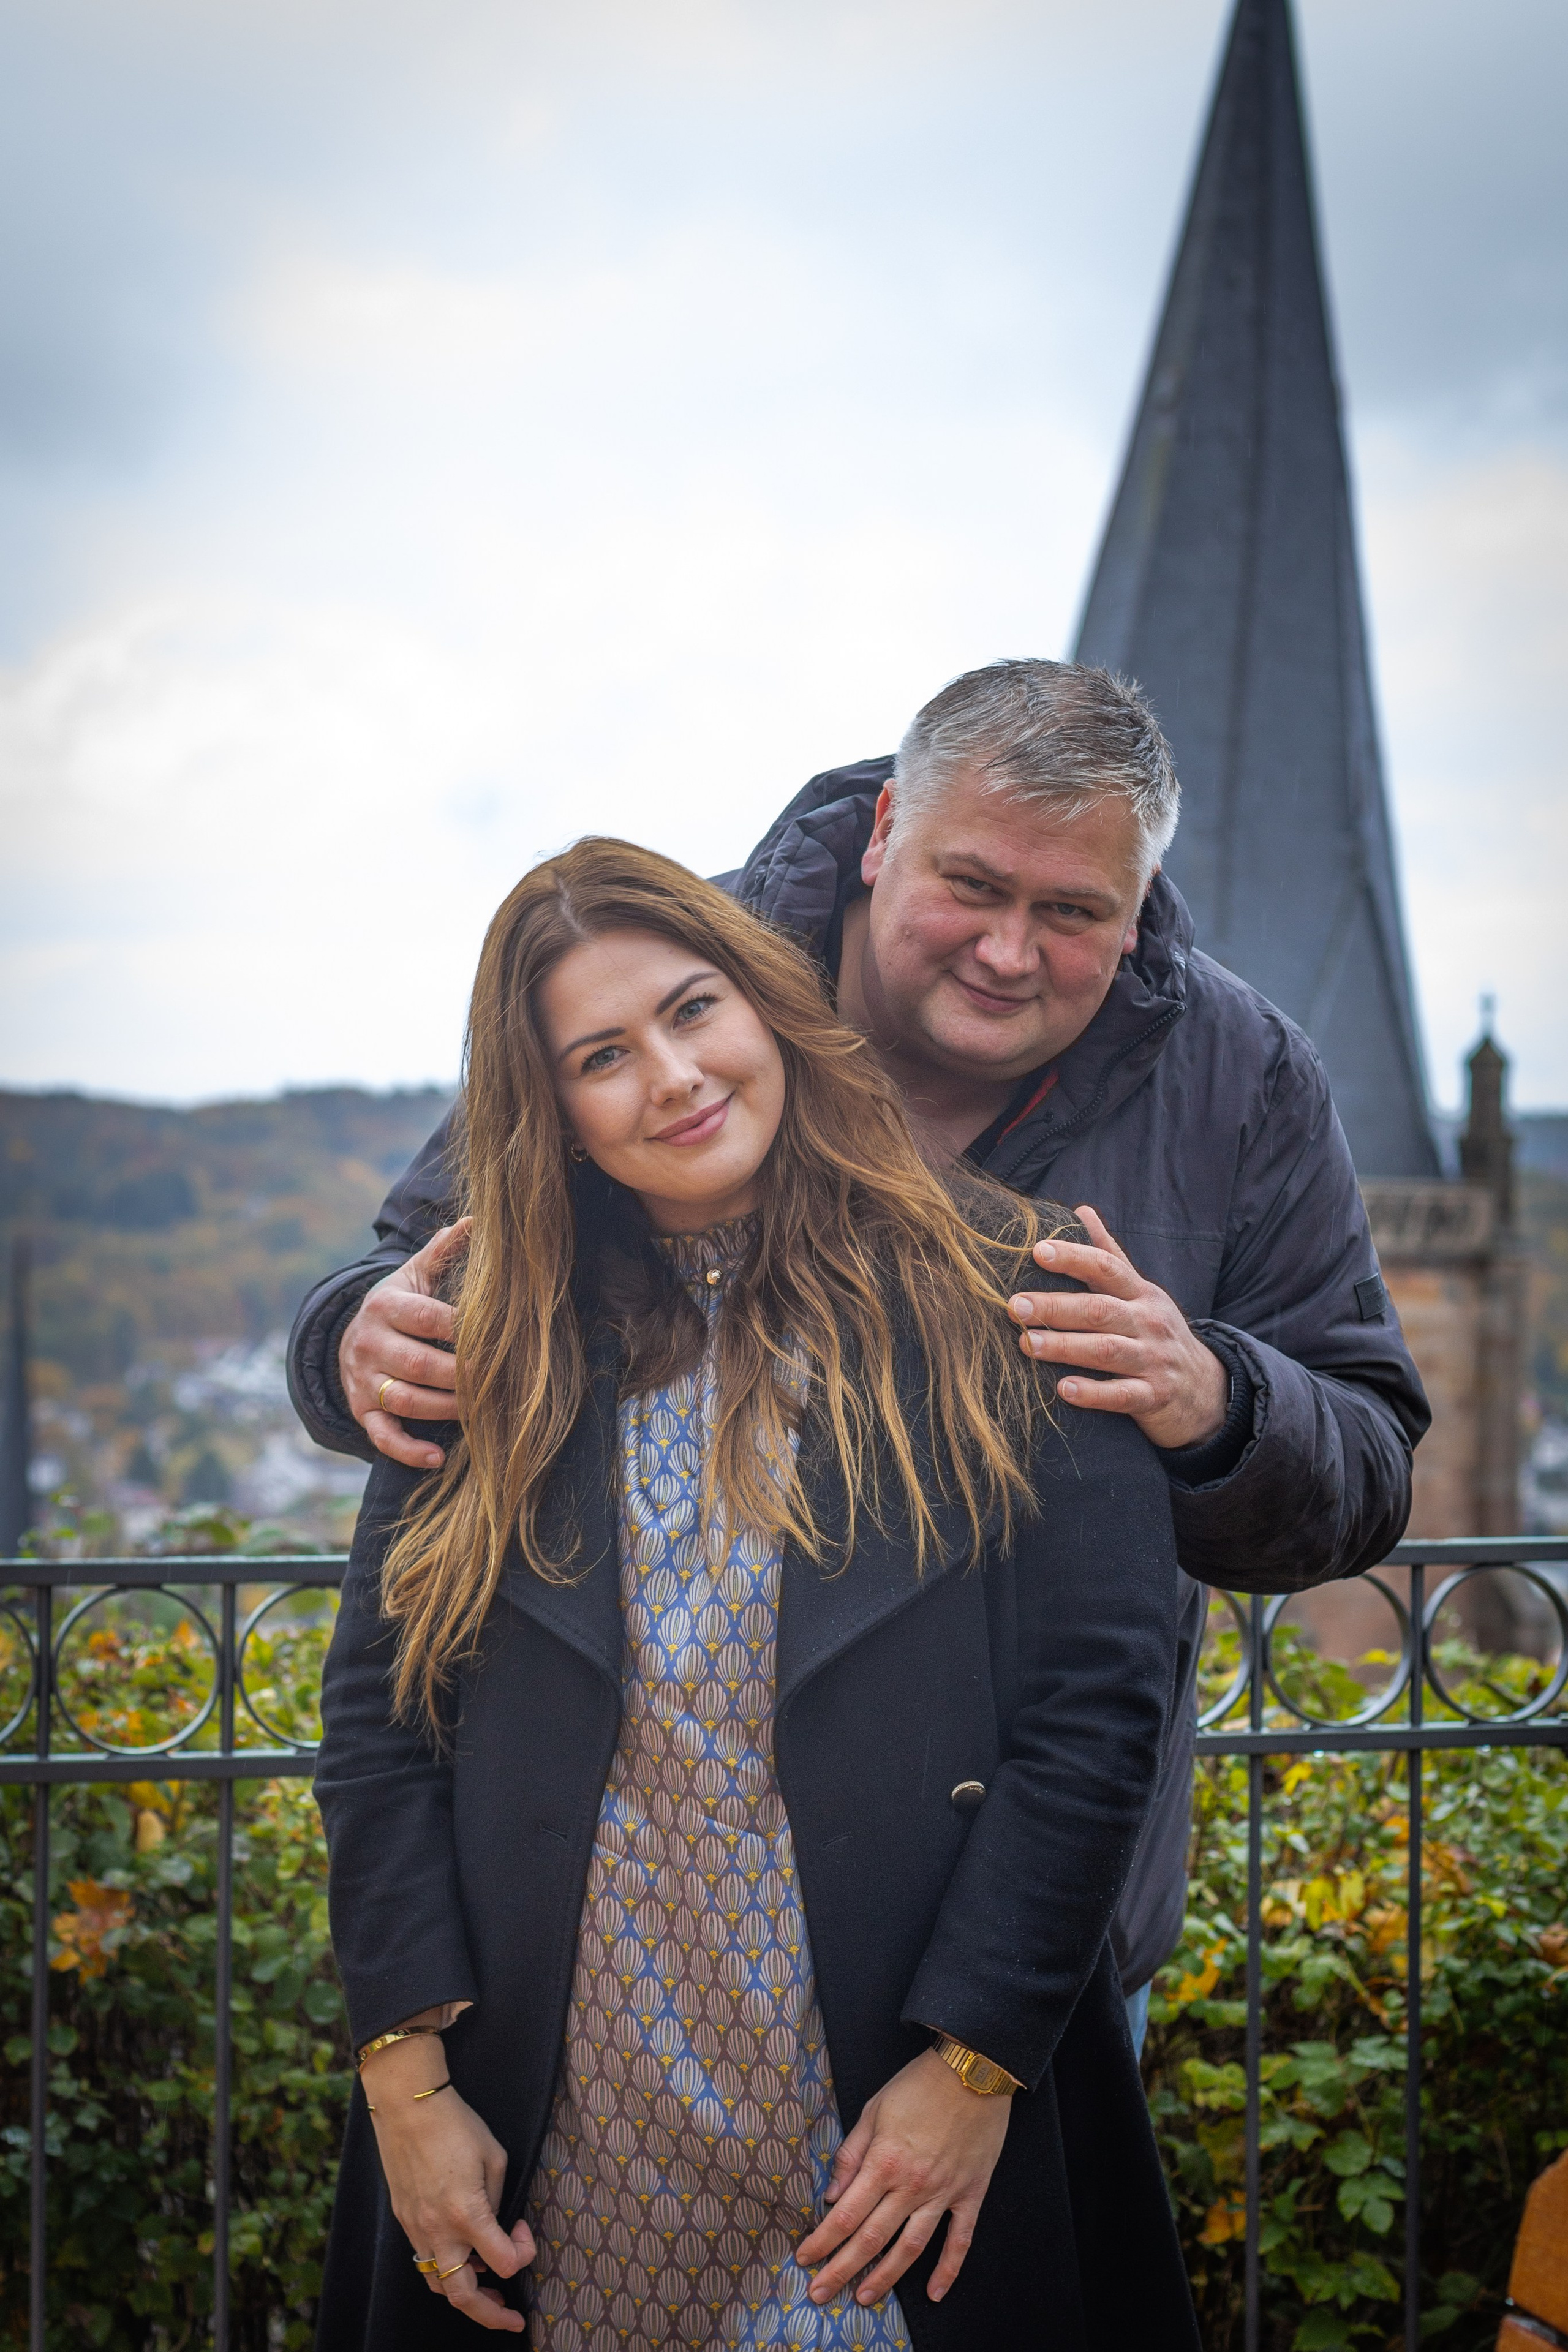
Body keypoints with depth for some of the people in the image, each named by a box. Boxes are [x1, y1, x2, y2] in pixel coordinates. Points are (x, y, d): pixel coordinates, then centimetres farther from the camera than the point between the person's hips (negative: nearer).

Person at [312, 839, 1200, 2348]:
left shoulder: (994, 1294, -5)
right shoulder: (501, 1349, 4)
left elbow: (1099, 1704, -8)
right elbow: (379, 1718, 2)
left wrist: (975, 2061, -12)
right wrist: (408, 2080, -5)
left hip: (891, 2121, -2)